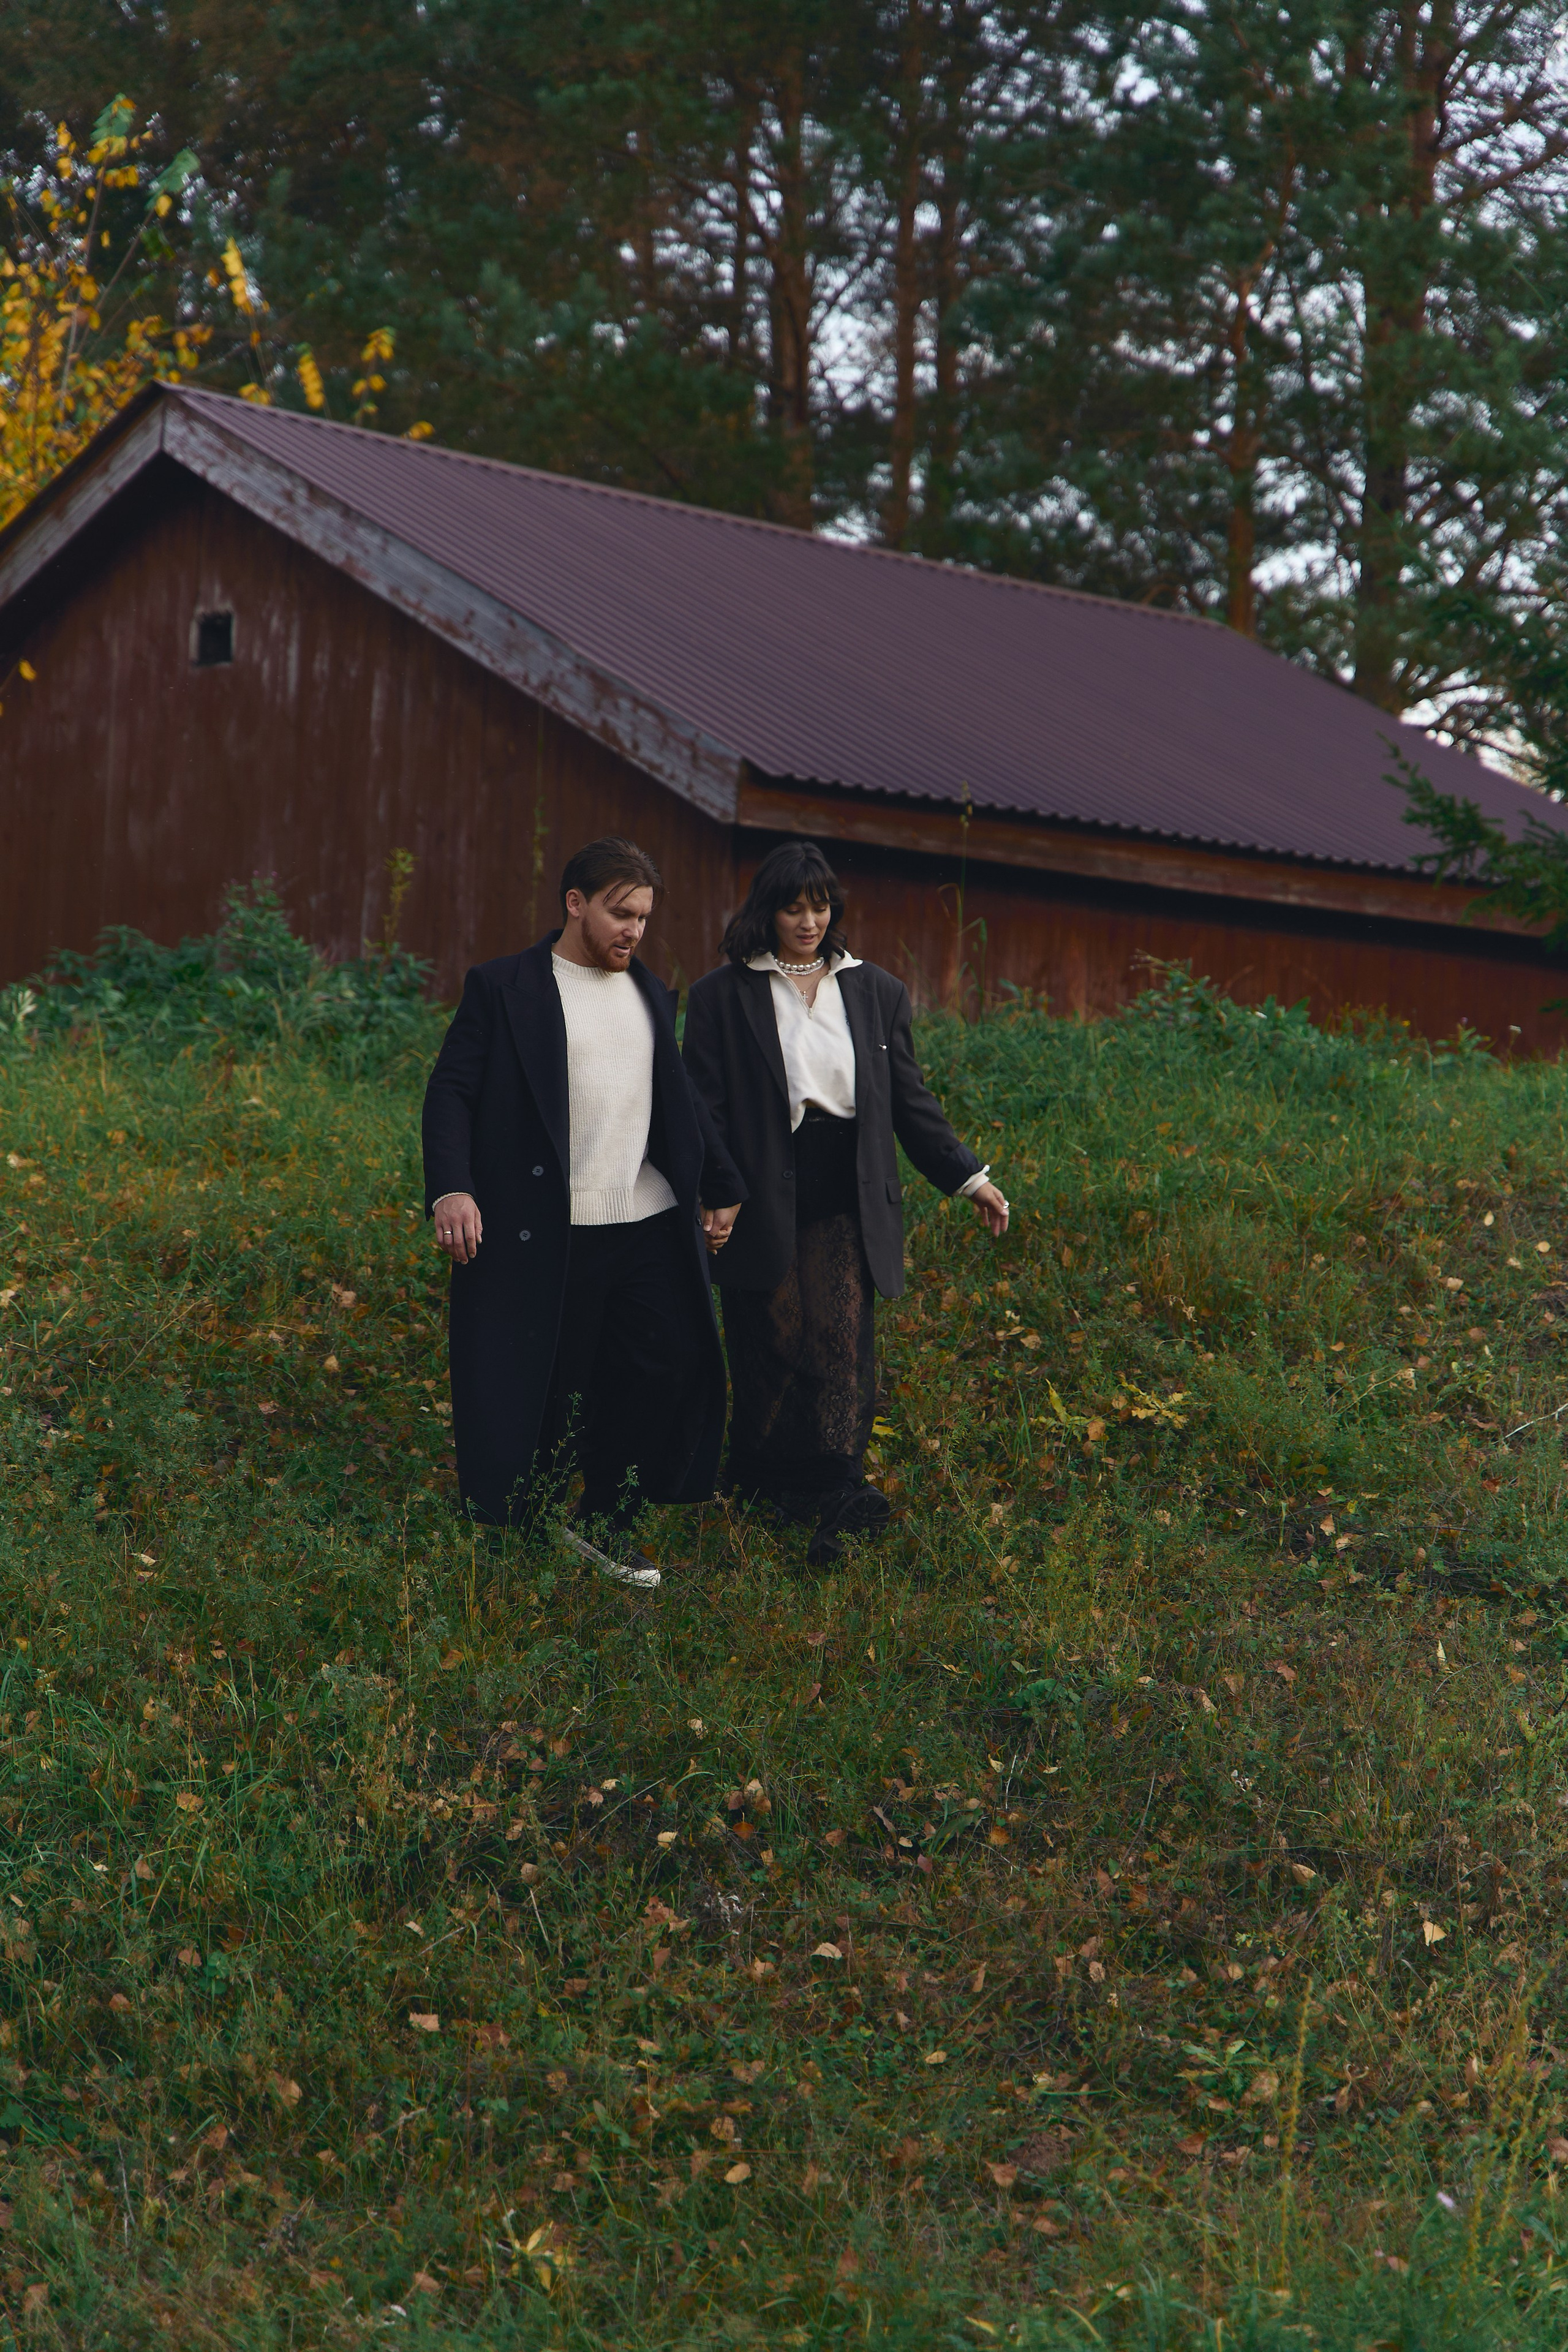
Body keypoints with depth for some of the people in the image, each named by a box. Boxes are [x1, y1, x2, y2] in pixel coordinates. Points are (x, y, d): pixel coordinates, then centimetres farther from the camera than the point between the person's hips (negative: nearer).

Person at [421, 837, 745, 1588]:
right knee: (533, 1392, -1)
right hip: (545, 1236, -5)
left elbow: (681, 1100, 26)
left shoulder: (651, 994, 17)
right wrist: (450, 1189, -20)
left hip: (650, 1227, 6)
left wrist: (722, 1184, 28)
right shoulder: (501, 988, -1)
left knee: (670, 1371, 1)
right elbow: (451, 1092, -7)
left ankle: (605, 1527, 15)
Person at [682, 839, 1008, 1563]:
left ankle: (835, 1507, -11)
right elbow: (705, 1105, 0)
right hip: (761, 1200, -1)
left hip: (847, 1203, 1)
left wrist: (969, 1177, 9)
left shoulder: (876, 993, 11)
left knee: (842, 1342, -9)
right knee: (771, 1349, 3)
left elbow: (910, 1100, 15)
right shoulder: (722, 996, 3)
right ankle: (757, 1499, 17)